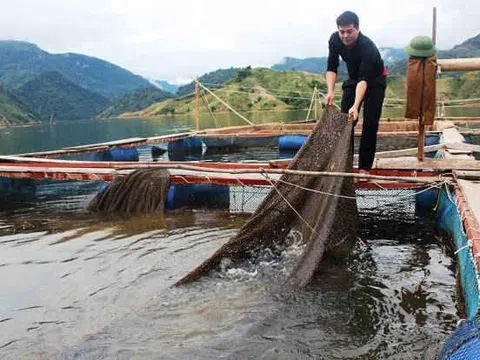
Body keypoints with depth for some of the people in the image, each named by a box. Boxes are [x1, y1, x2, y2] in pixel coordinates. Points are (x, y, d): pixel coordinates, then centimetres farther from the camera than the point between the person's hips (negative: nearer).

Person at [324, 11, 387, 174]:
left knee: (370, 123, -10)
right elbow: (331, 68, -19)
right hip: (353, 79, 5)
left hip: (374, 81, -5)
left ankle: (365, 167, -5)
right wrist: (330, 91, -35)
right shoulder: (334, 40, -22)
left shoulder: (368, 47, -38)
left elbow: (364, 79, -45)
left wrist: (356, 106, -57)